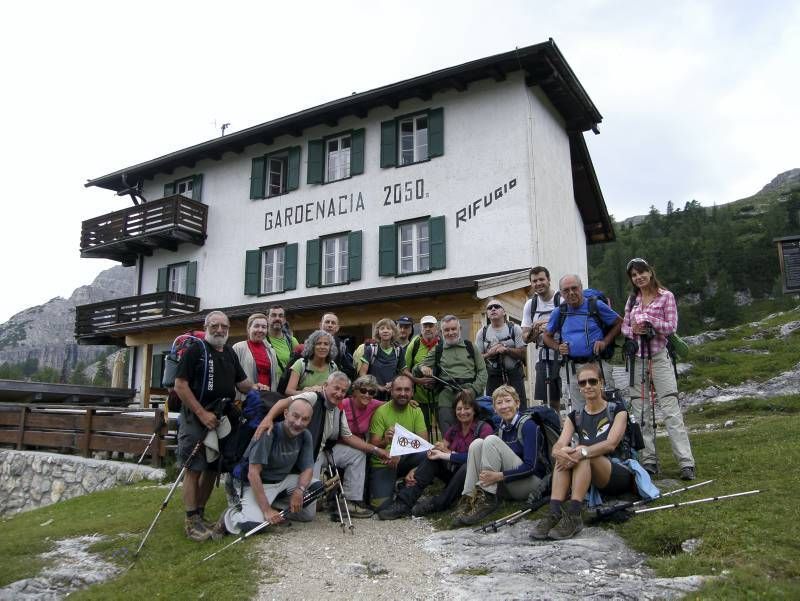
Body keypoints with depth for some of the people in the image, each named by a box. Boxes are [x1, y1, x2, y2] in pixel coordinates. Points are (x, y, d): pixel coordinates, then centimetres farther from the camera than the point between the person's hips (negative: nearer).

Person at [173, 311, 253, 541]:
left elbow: (241, 382, 19)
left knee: (213, 468, 10)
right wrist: (202, 413, -15)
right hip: (196, 418, -6)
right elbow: (180, 385, -11)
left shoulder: (230, 354, 15)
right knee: (194, 469, -4)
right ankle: (191, 521, 4)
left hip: (222, 418, 6)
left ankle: (200, 514, 22)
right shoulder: (195, 351, -4)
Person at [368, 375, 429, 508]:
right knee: (381, 503, -23)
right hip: (382, 464, -3)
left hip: (404, 461, 3)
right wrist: (385, 442, -37)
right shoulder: (381, 411, -11)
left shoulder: (416, 411, 0)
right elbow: (373, 446, -14)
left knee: (426, 454, -27)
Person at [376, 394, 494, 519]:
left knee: (467, 467, -37)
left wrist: (447, 453, -21)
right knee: (432, 457, -17)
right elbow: (438, 453, 1)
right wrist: (416, 470, -16)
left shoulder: (484, 428, -8)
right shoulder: (453, 430, 10)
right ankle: (403, 504, -23)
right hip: (454, 473, 6)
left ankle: (435, 504, -21)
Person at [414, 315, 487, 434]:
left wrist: (472, 390, -5)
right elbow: (415, 371, 17)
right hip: (446, 394, 1)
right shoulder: (437, 351, 18)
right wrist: (422, 368, -7)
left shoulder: (470, 347, 17)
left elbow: (482, 371, 11)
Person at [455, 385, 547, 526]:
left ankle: (487, 498, -24)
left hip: (532, 481, -6)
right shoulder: (502, 428, 10)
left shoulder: (528, 425, -10)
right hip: (510, 487, 6)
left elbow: (530, 466, -19)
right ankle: (468, 499, -20)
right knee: (477, 444, -11)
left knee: (492, 440, -21)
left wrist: (499, 476, -28)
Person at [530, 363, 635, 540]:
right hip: (589, 482, 3)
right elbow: (558, 445, -5)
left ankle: (573, 516, -40)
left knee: (582, 456, -32)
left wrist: (583, 452, -34)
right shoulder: (575, 416, 13)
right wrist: (559, 452, -30)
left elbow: (611, 444, -16)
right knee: (565, 455, -28)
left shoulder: (617, 411, 3)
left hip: (619, 475, -3)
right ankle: (554, 514, -38)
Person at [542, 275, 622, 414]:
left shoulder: (596, 305, -1)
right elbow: (547, 336, 18)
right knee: (578, 411, 9)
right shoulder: (559, 312, 7)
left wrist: (605, 341, -6)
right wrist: (558, 347, -1)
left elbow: (619, 323, 7)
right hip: (574, 367, 3)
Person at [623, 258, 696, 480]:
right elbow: (624, 327, 12)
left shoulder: (666, 296, 0)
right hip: (637, 358, 4)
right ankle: (648, 460, 12)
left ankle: (686, 462, -4)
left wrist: (648, 319, -16)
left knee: (671, 410, -8)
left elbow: (671, 327, -7)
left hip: (659, 357, -4)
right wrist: (633, 330, -9)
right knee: (640, 412, 4)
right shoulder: (632, 300, 11)